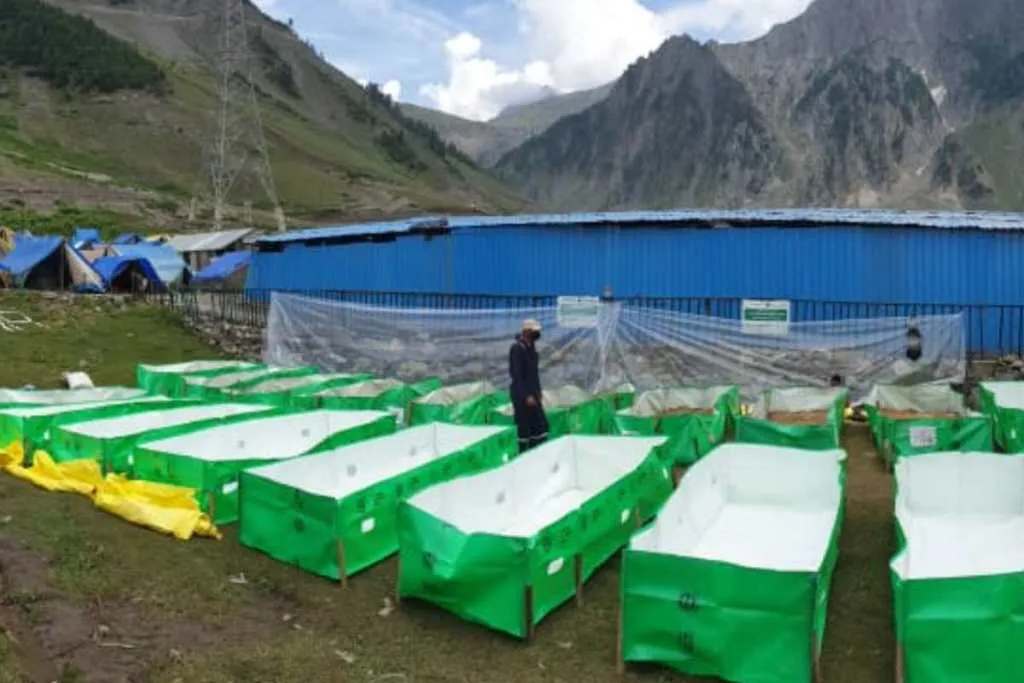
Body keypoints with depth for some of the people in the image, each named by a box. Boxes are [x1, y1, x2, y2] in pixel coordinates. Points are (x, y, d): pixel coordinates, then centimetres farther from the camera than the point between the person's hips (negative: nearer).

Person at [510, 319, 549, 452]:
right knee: (525, 428, -2)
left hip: (532, 394, 9)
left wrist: (538, 394, 16)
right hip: (522, 396, -9)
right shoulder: (517, 348, -15)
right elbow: (516, 375, -20)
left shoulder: (531, 347, 12)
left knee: (541, 425, 9)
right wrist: (526, 396, -22)